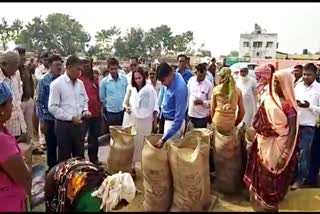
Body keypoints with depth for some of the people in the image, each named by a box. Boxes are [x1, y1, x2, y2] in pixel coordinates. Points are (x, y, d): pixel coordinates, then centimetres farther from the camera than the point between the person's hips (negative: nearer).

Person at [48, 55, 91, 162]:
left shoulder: (80, 83, 6)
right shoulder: (57, 84, -11)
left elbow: (85, 100, 18)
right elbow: (52, 107, -14)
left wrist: (85, 111, -3)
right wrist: (71, 118, -16)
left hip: (78, 124, 5)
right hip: (63, 125, -5)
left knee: (80, 155, 15)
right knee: (65, 156, 8)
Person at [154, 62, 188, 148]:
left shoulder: (180, 88, -29)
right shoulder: (172, 80, -4)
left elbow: (179, 117, -29)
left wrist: (164, 139, -31)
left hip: (175, 123, -8)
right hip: (168, 120, 8)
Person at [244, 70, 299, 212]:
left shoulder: (289, 106, -17)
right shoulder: (269, 100, 1)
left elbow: (292, 132, -21)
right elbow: (257, 122, 11)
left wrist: (285, 156, -24)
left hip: (277, 148, -6)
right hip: (264, 146, 6)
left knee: (272, 180, 9)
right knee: (261, 176, 18)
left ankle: (269, 206, 29)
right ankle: (259, 202, 37)